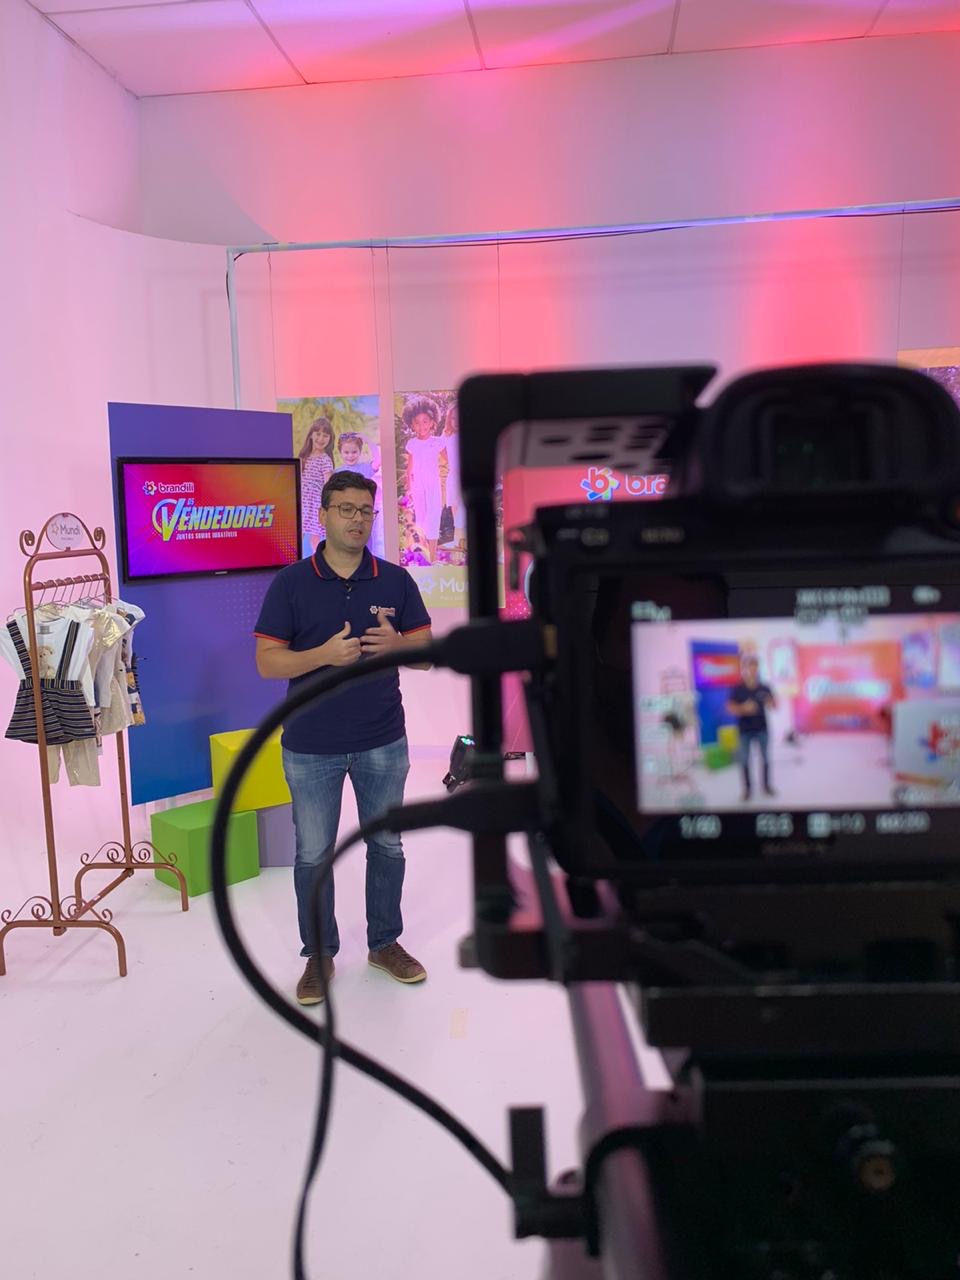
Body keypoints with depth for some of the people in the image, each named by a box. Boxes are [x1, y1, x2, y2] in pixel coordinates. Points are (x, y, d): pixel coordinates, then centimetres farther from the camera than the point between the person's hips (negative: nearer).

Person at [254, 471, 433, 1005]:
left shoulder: (396, 580, -1)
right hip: (311, 747, -1)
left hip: (383, 743, 2)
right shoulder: (291, 583, -6)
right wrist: (325, 654, -24)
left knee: (387, 846, 14)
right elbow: (268, 662, -8)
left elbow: (428, 651, 2)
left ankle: (385, 942, 33)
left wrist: (396, 645, -20)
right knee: (313, 855, 10)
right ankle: (319, 954, 28)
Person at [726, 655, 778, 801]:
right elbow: (730, 708, -7)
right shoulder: (737, 689, -7)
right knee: (745, 759, 3)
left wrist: (770, 703, -22)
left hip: (762, 729, 2)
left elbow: (774, 707, 2)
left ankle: (766, 785, 25)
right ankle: (747, 788, 14)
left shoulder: (764, 688, -2)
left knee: (765, 758, 10)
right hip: (745, 730, -2)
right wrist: (743, 708, -25)